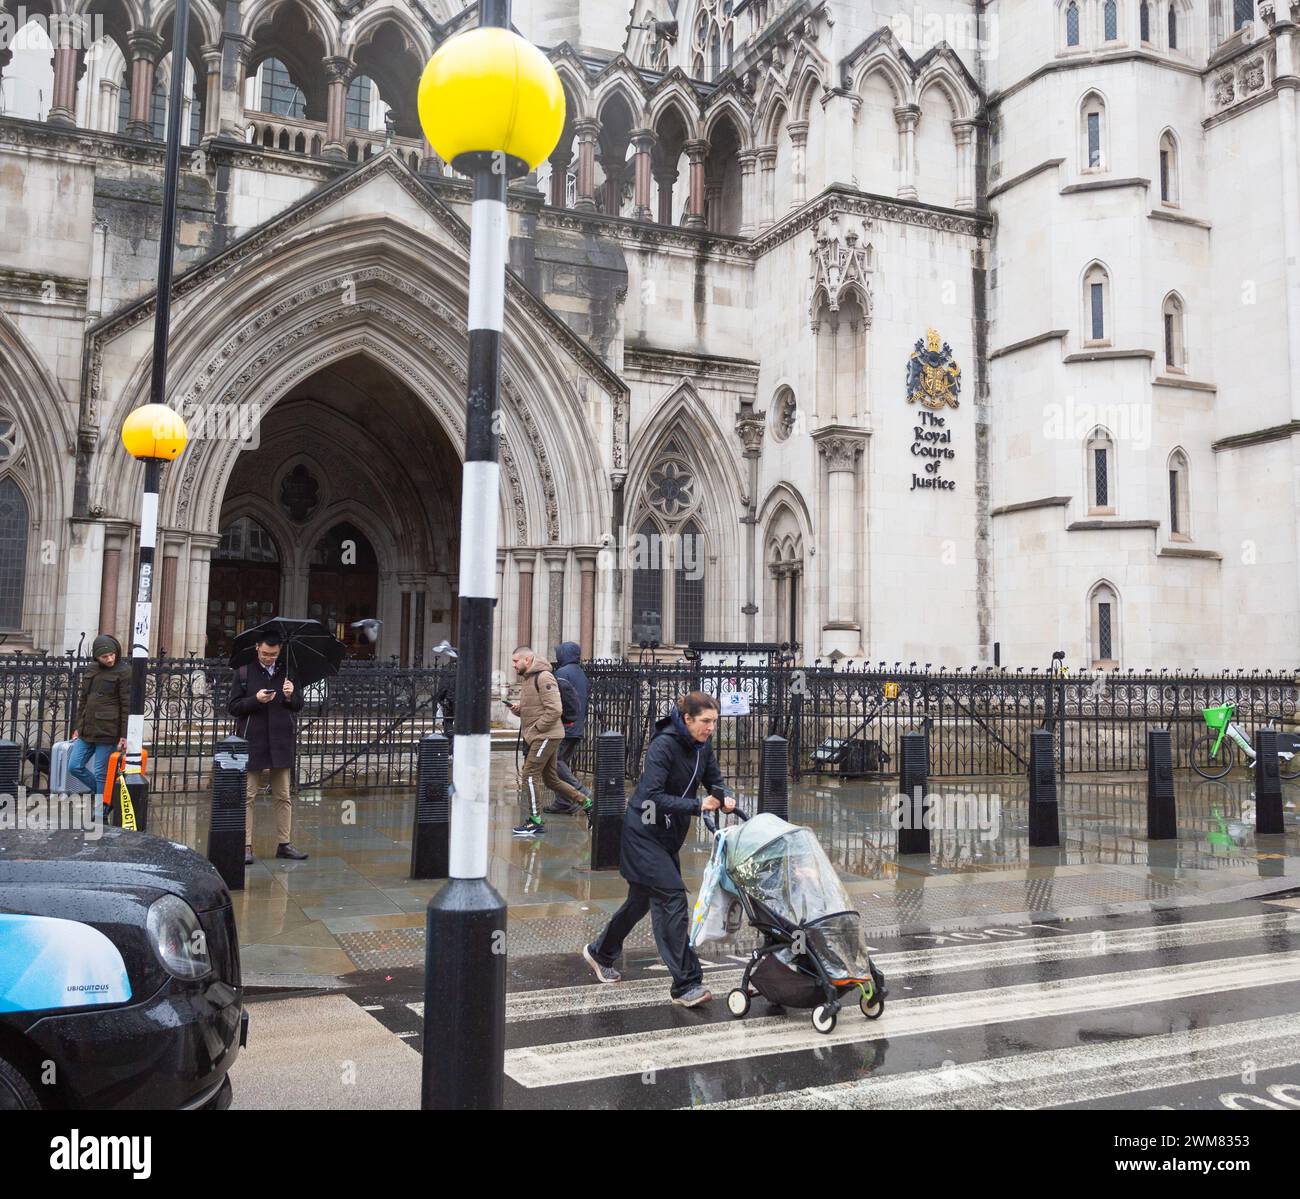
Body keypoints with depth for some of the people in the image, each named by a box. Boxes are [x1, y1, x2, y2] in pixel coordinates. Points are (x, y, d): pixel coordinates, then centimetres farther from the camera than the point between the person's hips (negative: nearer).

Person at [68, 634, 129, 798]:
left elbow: (127, 706, -10)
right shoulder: (92, 671, 12)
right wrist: (78, 727, 18)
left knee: (101, 774, -3)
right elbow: (83, 701, 21)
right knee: (74, 767, 7)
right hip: (87, 731, 7)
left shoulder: (124, 672, -8)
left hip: (107, 733, -7)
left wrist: (125, 735, -14)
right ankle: (103, 792, 25)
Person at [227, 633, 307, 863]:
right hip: (252, 742, -3)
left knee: (283, 796, 8)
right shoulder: (244, 673, 1)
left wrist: (290, 696, -10)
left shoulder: (287, 673, 8)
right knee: (248, 796, -1)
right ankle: (246, 846, 4)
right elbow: (232, 707, -1)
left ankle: (284, 844, 15)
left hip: (281, 742, 3)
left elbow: (298, 706, 12)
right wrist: (255, 700, -16)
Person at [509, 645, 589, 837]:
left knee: (529, 776, -9)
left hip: (546, 736, -10)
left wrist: (536, 728, -18)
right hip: (538, 737, 10)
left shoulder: (543, 677, -15)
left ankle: (535, 821, -1)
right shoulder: (528, 679, 16)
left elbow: (554, 709, -22)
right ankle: (584, 802, 23)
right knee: (551, 779, 14)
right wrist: (518, 709, 4)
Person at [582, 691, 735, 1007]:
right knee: (673, 897, -14)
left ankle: (600, 953, 40)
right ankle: (686, 984, -10)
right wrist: (697, 806, -33)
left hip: (669, 833, 9)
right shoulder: (663, 746, -24)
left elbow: (714, 779, 8)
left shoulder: (702, 746, 0)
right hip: (644, 831, -9)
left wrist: (724, 797, -15)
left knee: (643, 898, 19)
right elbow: (652, 796, -30)